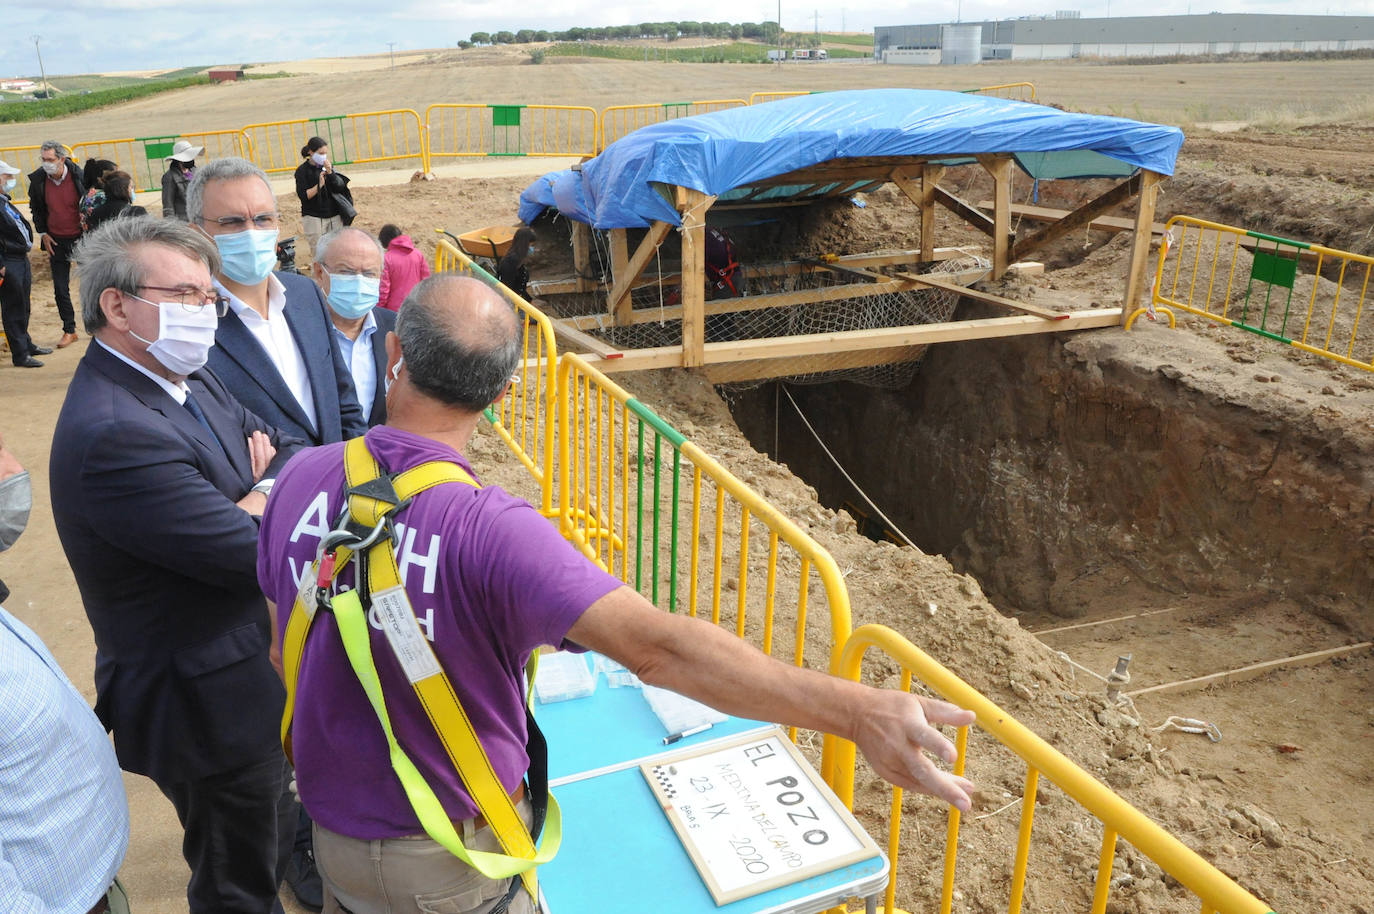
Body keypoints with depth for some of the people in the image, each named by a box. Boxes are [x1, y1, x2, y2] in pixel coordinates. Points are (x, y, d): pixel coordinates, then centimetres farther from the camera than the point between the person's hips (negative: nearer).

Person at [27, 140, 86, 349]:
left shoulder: (79, 176, -13)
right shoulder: (37, 179, -6)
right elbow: (36, 208, 10)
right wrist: (43, 233, 3)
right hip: (56, 241, 2)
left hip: (81, 238, -2)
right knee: (60, 289, 3)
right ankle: (69, 330, 14)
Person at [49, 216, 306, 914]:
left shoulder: (187, 379, 2)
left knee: (270, 840, 29)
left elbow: (293, 452, 3)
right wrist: (270, 491, -7)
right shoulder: (112, 435, -30)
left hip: (257, 674, 9)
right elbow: (253, 551, -28)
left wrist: (257, 495, -18)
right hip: (212, 708, -9)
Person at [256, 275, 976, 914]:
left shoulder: (301, 478, -14)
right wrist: (857, 713, -47)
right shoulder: (488, 531, -34)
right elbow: (656, 646, -44)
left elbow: (283, 649, 2)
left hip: (330, 834, 5)